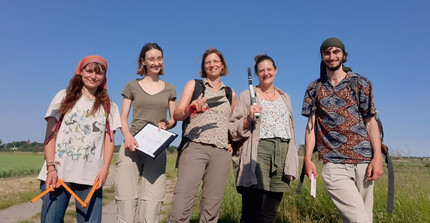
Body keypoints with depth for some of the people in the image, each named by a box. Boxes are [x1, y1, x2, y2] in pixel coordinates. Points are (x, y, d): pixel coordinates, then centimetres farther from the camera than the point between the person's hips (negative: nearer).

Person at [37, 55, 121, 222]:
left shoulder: (108, 106, 12)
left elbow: (109, 140, 8)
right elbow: (50, 134, 4)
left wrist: (105, 169, -6)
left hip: (91, 177, 1)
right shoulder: (64, 97, 9)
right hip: (58, 172, -1)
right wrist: (51, 168, -8)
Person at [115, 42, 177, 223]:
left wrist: (167, 124, -9)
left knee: (153, 198, -5)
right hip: (133, 144, -1)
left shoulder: (169, 88, 14)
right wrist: (127, 135, -13)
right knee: (127, 197, -6)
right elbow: (123, 116, 6)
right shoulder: (132, 86, 10)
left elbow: (174, 119, 14)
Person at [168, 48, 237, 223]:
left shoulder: (230, 94, 19)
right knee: (181, 207, -13)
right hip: (195, 147, -3)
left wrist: (232, 142, 11)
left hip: (221, 152, 3)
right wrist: (189, 109, -19)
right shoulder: (193, 85, 12)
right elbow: (176, 115, 2)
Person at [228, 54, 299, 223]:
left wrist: (293, 163, 13)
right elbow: (233, 130, 2)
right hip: (257, 154, -4)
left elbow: (290, 129, 19)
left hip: (282, 156, 4)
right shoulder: (247, 96, 6)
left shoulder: (285, 97, 20)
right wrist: (248, 119, -17)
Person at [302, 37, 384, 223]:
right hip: (333, 164, -1)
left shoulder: (361, 83, 8)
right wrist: (308, 159, -2)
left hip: (363, 161, 1)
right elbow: (311, 125, 7)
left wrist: (378, 157, -6)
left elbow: (370, 122, 4)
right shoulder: (314, 88, 10)